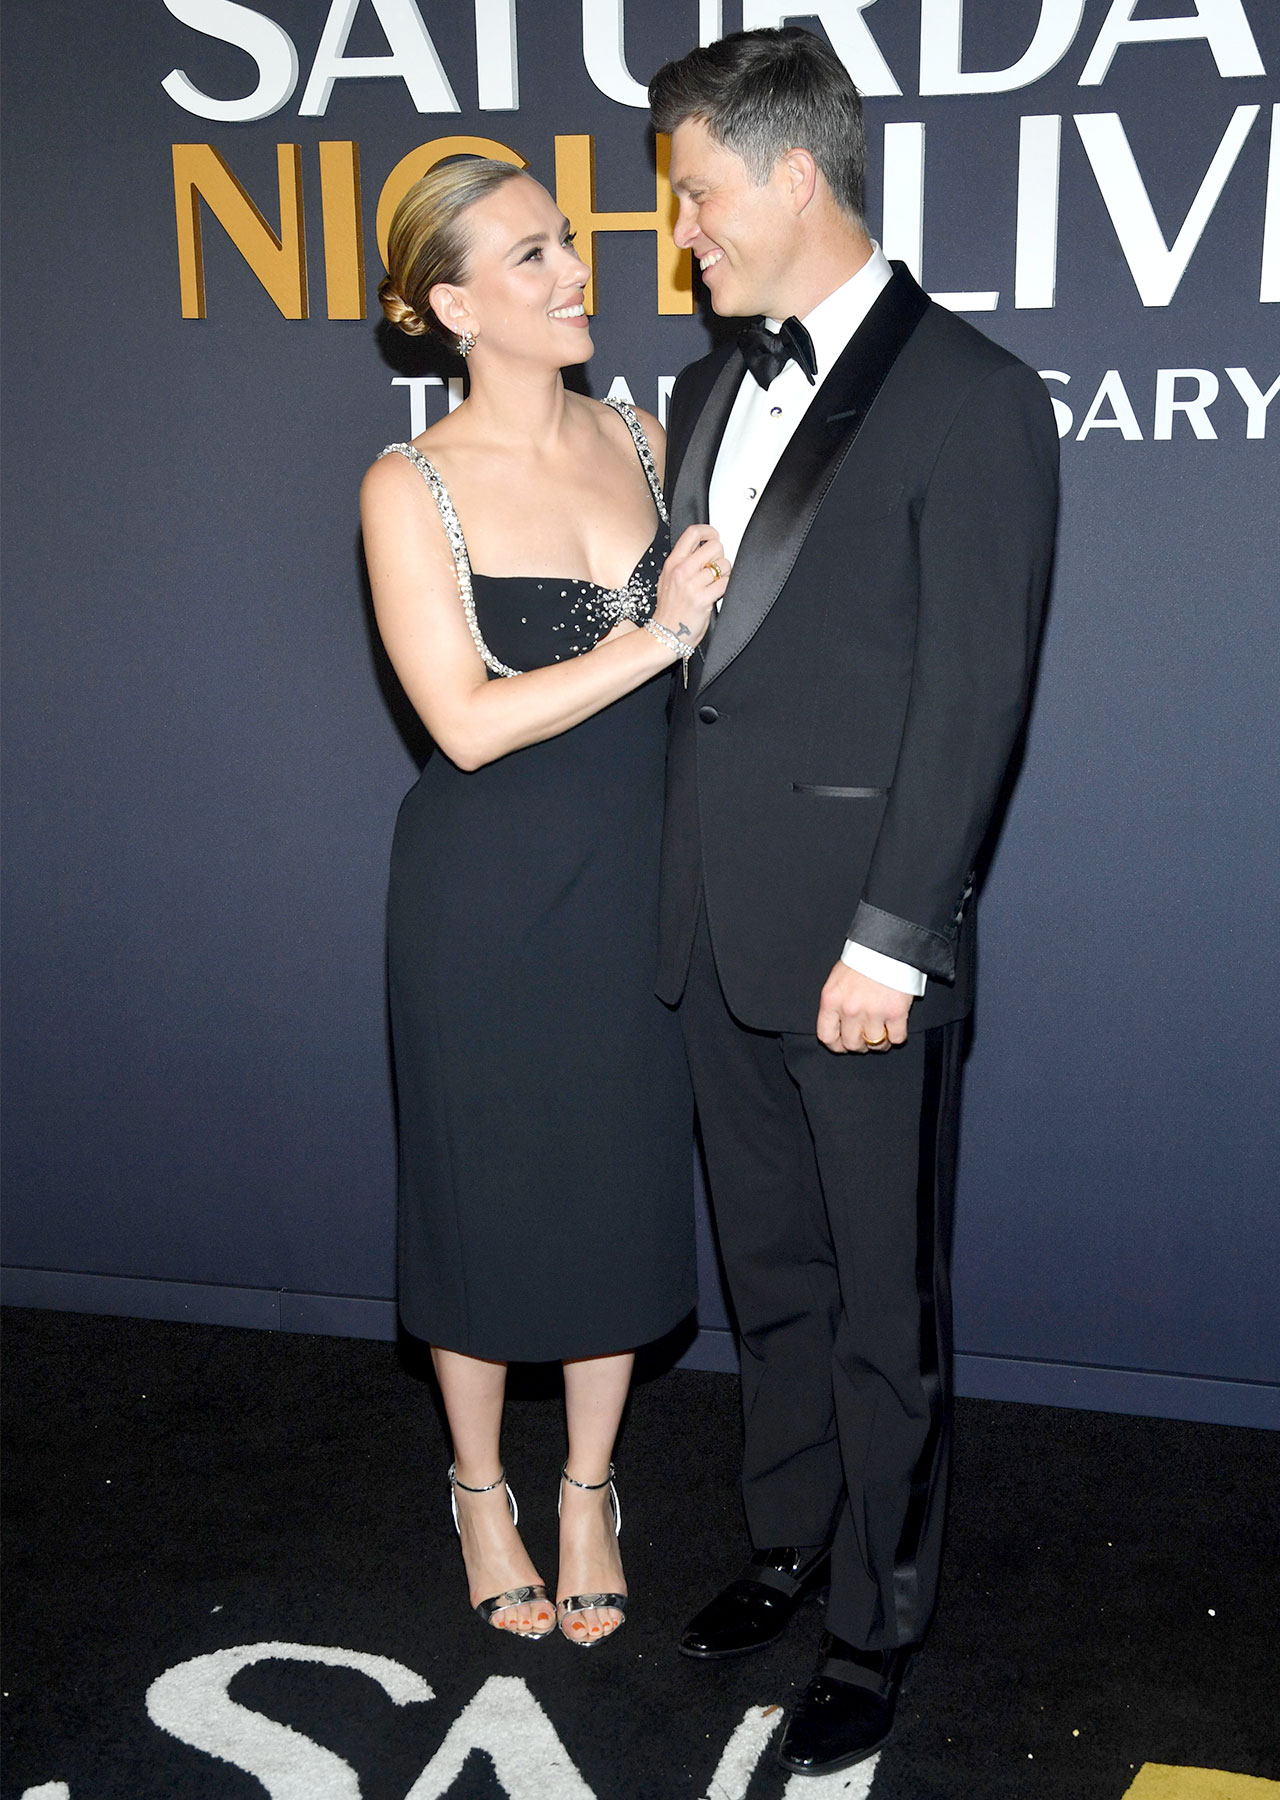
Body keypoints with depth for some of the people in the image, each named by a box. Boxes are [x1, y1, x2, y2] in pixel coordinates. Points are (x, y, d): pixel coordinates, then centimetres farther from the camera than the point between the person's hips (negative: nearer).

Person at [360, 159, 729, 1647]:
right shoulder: (412, 488, -12)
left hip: (636, 879, 4)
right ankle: (480, 1491, 35)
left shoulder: (638, 439, 3)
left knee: (620, 1185, 13)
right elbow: (468, 722, -18)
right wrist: (653, 636, -20)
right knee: (486, 1195, 11)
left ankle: (588, 1493, 35)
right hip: (485, 895, -4)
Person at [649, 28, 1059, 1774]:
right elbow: (688, 648, 13)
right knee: (776, 1276, 20)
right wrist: (680, 880, 8)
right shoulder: (711, 390, 13)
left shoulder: (973, 399, -10)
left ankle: (877, 1629, 25)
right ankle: (791, 1543, 39)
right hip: (720, 926, 7)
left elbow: (972, 698, -14)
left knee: (885, 1306, 8)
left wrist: (888, 940, -17)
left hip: (859, 942, -7)